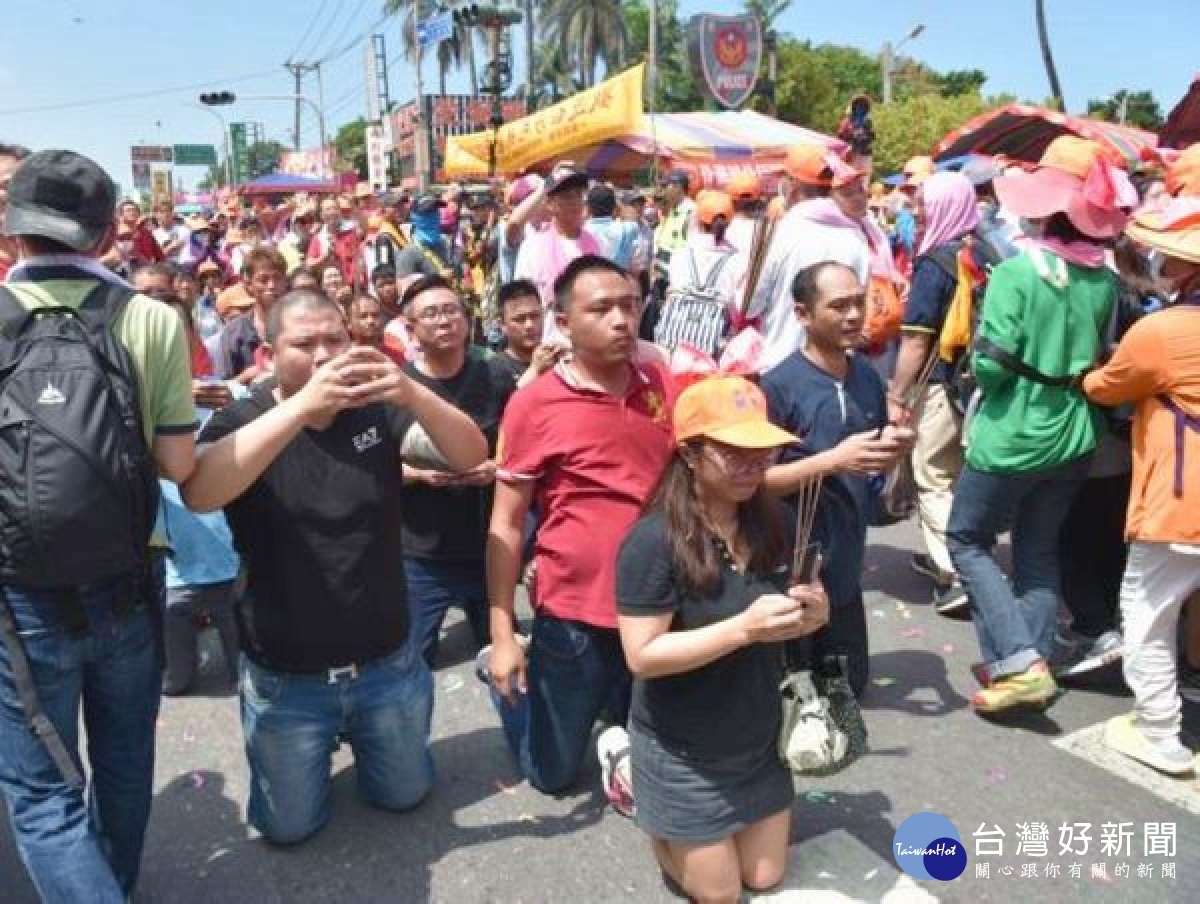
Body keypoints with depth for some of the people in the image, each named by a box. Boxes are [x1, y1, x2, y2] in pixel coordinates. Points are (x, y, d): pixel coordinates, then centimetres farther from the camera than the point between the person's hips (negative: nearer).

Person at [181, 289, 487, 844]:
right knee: (288, 825, 14)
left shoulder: (379, 409, -6)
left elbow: (470, 457, -17)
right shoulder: (242, 422, -12)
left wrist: (411, 393, -36)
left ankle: (357, 732, 47)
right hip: (285, 676, -1)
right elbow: (197, 493, -33)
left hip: (387, 664, 2)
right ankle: (326, 738, 41)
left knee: (404, 795, 20)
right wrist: (302, 405, -42)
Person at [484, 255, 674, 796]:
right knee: (552, 773, 16)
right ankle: (507, 674, 40)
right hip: (574, 615, -3)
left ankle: (604, 709, 49)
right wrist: (502, 636, -9)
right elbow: (506, 525, -8)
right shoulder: (535, 403, -13)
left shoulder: (662, 386, -1)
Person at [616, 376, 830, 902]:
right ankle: (631, 781, 29)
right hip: (685, 754, -6)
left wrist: (812, 615, -17)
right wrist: (744, 629, -36)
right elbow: (642, 656, -27)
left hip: (760, 741, 6)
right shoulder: (655, 542, -26)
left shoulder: (769, 523, -5)